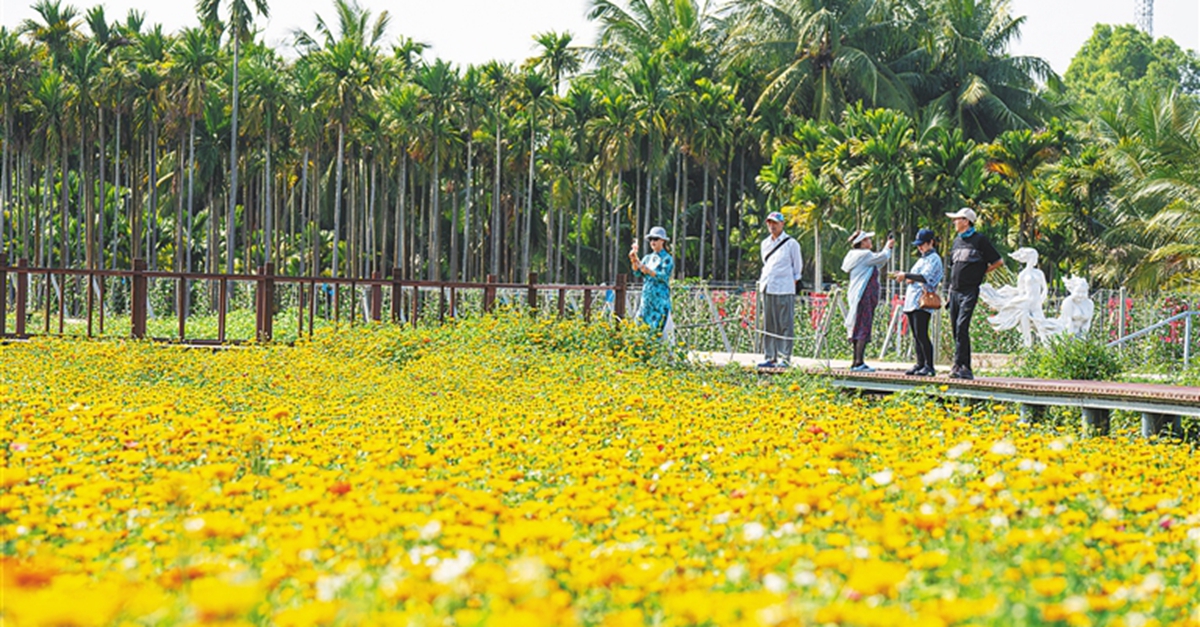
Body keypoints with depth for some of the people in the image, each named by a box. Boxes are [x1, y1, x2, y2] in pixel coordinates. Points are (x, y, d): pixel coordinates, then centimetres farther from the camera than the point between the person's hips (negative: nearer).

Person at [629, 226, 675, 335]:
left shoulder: (667, 259, -2)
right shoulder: (648, 258, 15)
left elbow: (665, 276, -15)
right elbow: (637, 273, 4)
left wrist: (648, 271, -28)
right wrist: (634, 260, -15)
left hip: (660, 298, -6)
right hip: (646, 297, 6)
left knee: (657, 328, -11)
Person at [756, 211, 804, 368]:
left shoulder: (791, 243, -1)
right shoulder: (765, 244, 16)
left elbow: (798, 266, 4)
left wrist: (793, 280, 2)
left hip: (784, 289, -6)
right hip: (767, 289, 6)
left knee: (785, 325, -5)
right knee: (769, 325, 7)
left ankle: (785, 358, -5)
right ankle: (770, 357, 11)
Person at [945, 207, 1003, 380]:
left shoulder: (979, 239, -3)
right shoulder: (957, 240, 18)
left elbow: (998, 261, 0)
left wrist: (981, 272, 4)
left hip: (970, 291, -7)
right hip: (955, 291, 7)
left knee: (962, 326, -18)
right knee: (955, 328, 4)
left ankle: (959, 365, -21)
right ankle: (965, 368, 8)